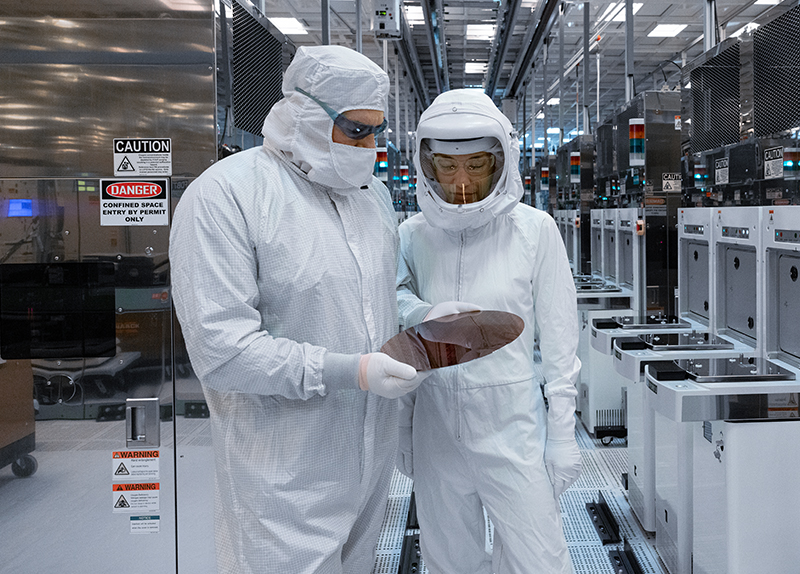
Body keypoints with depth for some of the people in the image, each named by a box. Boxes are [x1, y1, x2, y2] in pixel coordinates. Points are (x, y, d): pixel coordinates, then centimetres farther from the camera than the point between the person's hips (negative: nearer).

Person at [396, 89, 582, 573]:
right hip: (435, 426, 3)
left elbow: (558, 340, -2)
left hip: (512, 426, -2)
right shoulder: (413, 235, 2)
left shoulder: (535, 230, -4)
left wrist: (562, 434, -2)